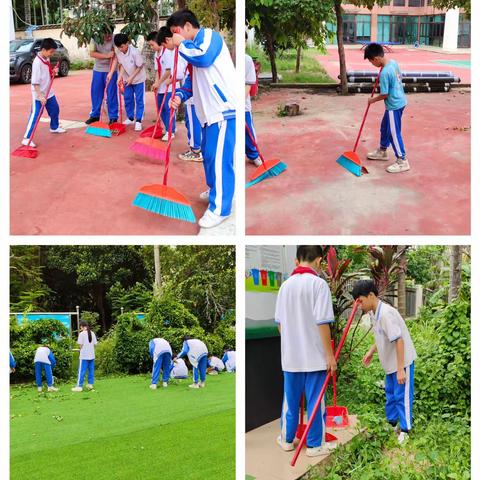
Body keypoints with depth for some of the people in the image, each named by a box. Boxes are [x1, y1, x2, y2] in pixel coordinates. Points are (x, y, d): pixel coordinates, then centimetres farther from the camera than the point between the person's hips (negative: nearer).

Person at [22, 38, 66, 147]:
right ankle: (27, 138, -5)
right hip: (39, 95, -9)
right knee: (35, 116, -8)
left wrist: (53, 71, 1)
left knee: (55, 110, 23)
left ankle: (54, 127, 48)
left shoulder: (47, 59, 3)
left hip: (49, 92, 9)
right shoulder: (37, 62, -24)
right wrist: (40, 96, -30)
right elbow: (35, 82, -26)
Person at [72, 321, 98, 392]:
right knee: (91, 370, 12)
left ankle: (79, 386, 0)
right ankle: (90, 384, 16)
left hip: (84, 356, -5)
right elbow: (95, 344, 5)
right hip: (92, 355, 5)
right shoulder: (92, 333, 6)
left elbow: (80, 345, -11)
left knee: (81, 371, -1)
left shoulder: (82, 334, -9)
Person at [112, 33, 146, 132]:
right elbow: (122, 65, -4)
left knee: (139, 100, 0)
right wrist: (120, 77, -18)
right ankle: (130, 118, 25)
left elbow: (140, 67, -19)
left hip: (138, 79, -6)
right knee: (128, 99, 11)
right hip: (127, 79, 6)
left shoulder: (134, 52, -27)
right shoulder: (118, 52, -11)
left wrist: (132, 77, -19)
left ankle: (138, 121, 5)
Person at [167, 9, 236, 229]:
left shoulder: (209, 35, -6)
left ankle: (219, 208, -7)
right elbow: (191, 81, 23)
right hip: (210, 111, 10)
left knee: (219, 158, -11)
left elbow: (203, 58, -26)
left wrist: (181, 44, -11)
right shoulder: (194, 48, 22)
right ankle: (215, 190, 37)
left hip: (224, 108, -10)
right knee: (208, 155, 19)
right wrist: (179, 96, 4)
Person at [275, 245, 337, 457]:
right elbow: (322, 322, -17)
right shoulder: (318, 283, -13)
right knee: (316, 400, 6)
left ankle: (287, 439, 27)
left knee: (290, 399, 16)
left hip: (290, 354, 5)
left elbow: (279, 322, 9)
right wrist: (330, 354, -10)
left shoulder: (286, 285, 4)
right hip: (314, 355, -5)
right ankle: (315, 444, 15)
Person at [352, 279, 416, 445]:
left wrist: (400, 369, -28)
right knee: (390, 394, 21)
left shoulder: (386, 313, -27)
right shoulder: (374, 313, 4)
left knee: (402, 396, 0)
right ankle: (392, 423, 35)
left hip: (402, 361, -10)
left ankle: (405, 430, 11)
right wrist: (372, 351, 13)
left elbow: (399, 340, -29)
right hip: (390, 362, 10)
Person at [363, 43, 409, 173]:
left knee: (394, 133, -1)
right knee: (385, 128, 24)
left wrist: (373, 100, -5)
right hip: (399, 101, 10)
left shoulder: (384, 73, -27)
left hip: (394, 105, -10)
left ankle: (402, 161, 6)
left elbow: (384, 95, -20)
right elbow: (400, 77, 18)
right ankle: (382, 151, 40)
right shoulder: (393, 62, 0)